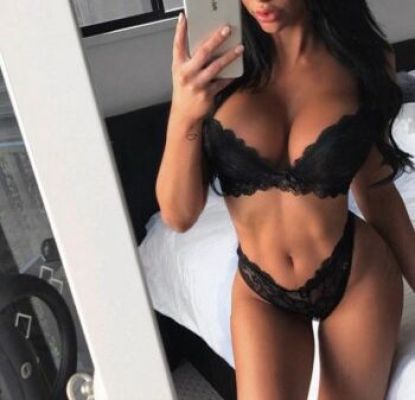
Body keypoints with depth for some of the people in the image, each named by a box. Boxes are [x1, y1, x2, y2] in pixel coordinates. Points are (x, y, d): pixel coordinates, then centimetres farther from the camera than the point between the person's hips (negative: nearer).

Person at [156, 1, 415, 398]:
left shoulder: (363, 57, -10)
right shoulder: (216, 65, -12)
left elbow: (376, 191, 2)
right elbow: (178, 215, -14)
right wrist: (183, 115, -29)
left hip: (358, 277, 0)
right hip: (261, 292, 0)